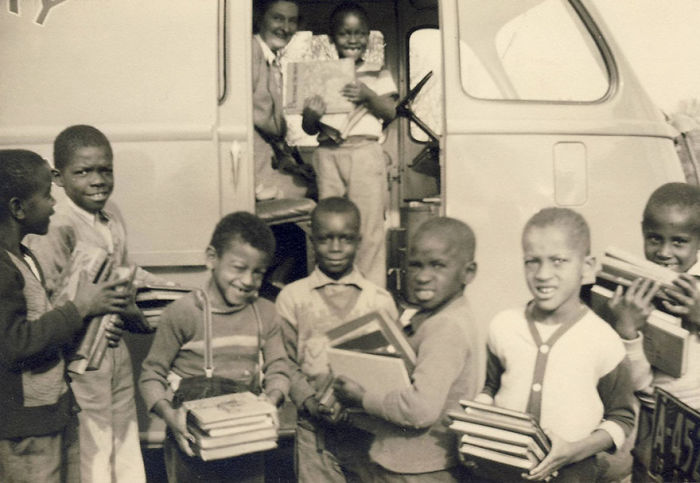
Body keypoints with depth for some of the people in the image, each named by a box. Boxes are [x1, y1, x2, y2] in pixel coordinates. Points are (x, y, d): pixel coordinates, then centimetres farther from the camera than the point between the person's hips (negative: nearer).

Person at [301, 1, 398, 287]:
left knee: (368, 226, -4)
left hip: (365, 153, -2)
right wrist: (311, 115, -12)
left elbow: (390, 113, 0)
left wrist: (368, 96, -17)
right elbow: (309, 129, 11)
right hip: (328, 154, 2)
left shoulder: (378, 76, 11)